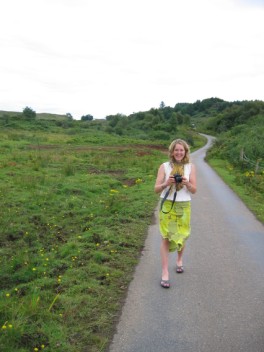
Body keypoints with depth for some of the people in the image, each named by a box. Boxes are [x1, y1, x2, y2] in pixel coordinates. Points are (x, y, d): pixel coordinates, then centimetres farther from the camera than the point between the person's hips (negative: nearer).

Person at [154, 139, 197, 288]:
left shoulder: (191, 167, -2)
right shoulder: (164, 166, -4)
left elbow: (194, 190, -3)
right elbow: (156, 189, -6)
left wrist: (186, 183, -23)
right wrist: (166, 183, -26)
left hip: (183, 207, 1)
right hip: (167, 205, -1)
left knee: (181, 236, 15)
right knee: (166, 238, -2)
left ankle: (179, 260, 43)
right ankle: (165, 273, 4)